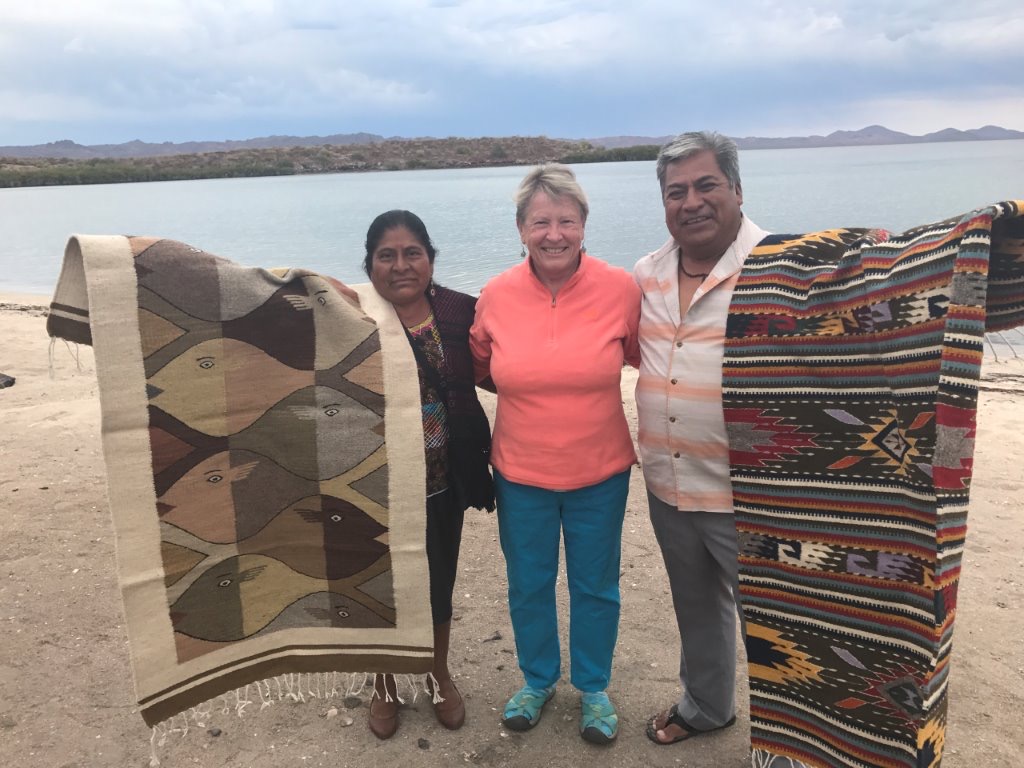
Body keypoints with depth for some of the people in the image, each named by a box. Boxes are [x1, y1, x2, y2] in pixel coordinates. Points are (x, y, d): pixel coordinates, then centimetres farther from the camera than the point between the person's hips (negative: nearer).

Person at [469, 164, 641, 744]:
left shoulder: (621, 289, -13)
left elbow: (644, 357, 3)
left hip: (600, 472, -1)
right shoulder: (496, 296, -9)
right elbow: (478, 366, 10)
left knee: (596, 586, 17)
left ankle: (594, 688, 43)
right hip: (520, 473, 1)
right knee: (528, 585, 19)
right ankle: (538, 680, 46)